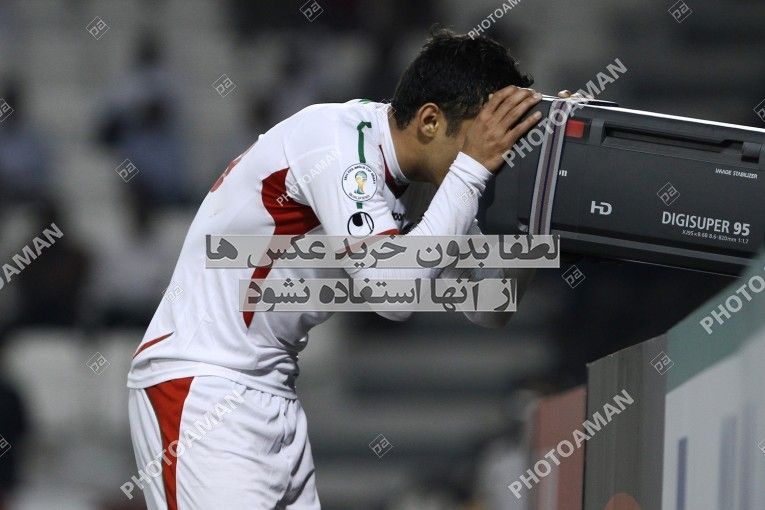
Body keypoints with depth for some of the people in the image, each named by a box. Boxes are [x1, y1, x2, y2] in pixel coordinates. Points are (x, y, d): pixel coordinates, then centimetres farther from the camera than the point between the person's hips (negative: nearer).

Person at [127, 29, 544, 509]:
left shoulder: (418, 178, 6)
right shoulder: (337, 140, -19)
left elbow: (487, 308, 8)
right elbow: (394, 289, -29)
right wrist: (473, 167, -23)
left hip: (272, 390, 9)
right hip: (202, 384, -9)